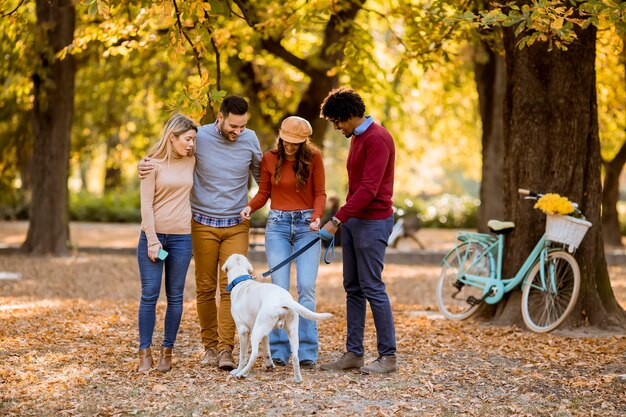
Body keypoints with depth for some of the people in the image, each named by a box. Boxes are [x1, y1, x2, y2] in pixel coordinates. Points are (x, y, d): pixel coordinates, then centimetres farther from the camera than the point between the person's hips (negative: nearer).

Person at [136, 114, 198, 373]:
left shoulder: (191, 162, 7)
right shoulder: (153, 164, -4)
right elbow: (146, 205, -7)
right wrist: (152, 241, -12)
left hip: (181, 237, 3)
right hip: (153, 235, -3)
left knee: (175, 296, 5)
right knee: (149, 294, -3)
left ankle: (167, 351, 13)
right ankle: (145, 352, 3)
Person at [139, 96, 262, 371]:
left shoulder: (249, 139, -3)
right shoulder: (199, 137, -9)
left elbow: (260, 174, 15)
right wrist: (144, 166, -14)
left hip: (236, 225, 0)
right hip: (203, 224, 0)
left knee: (231, 287, -9)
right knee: (205, 288, 5)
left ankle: (225, 350, -9)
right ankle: (210, 346, 16)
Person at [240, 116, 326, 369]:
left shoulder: (313, 157, -2)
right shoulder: (269, 159, 2)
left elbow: (320, 193, 0)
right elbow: (264, 193, 8)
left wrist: (317, 217, -18)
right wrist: (250, 207, -12)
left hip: (306, 225, -1)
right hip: (277, 224, 1)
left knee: (306, 287, -9)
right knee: (279, 288, -5)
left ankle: (307, 353, -5)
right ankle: (278, 352, -1)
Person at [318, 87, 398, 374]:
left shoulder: (377, 139, -16)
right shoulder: (356, 138, 15)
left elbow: (368, 189, -23)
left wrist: (337, 219, -23)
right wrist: (343, 219, 20)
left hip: (373, 221, -10)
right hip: (353, 220, 10)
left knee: (372, 287, -7)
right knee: (353, 288, 10)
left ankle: (388, 356, 0)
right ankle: (353, 353, 14)